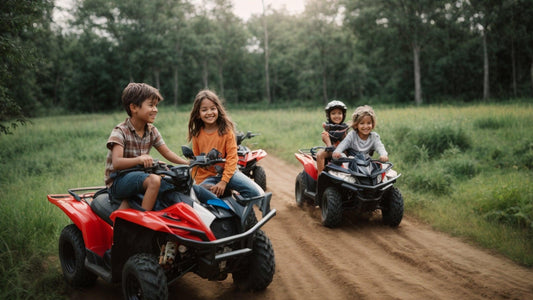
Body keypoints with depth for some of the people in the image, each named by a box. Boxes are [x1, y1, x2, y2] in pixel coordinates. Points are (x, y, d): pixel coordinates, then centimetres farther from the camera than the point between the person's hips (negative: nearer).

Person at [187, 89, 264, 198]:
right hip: (207, 177, 1)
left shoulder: (226, 130, -6)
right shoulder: (197, 134, 1)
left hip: (227, 172, -1)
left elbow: (232, 156, -9)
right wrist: (199, 183, 3)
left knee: (255, 192, -20)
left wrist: (224, 181, -16)